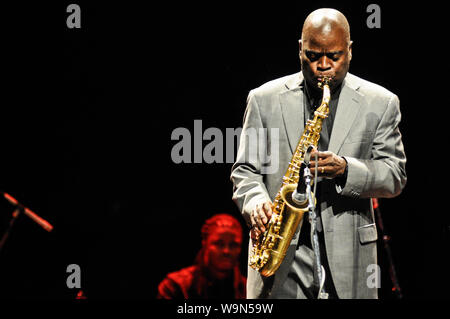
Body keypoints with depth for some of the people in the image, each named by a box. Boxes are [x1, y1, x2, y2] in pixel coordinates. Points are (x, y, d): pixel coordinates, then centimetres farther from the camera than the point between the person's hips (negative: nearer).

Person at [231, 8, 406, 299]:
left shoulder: (380, 104, 6)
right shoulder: (264, 99, 8)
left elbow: (395, 177, 2)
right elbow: (245, 170, 9)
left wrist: (345, 169, -16)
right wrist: (255, 202, -13)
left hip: (348, 255, 0)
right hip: (280, 256, 0)